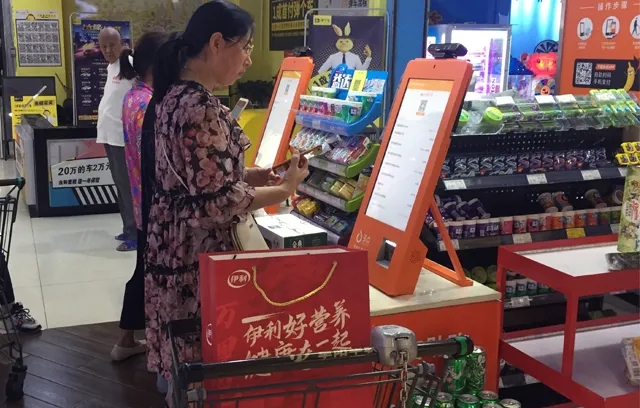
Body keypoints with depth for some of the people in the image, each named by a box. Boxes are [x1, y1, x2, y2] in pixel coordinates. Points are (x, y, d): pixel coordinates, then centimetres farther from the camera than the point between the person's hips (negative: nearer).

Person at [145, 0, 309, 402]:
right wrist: (285, 189, -13)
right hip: (197, 253, -10)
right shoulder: (202, 106, -22)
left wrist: (249, 174, 10)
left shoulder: (176, 94, 9)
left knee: (184, 361, 21)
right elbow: (218, 202, -24)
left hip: (172, 244, 10)